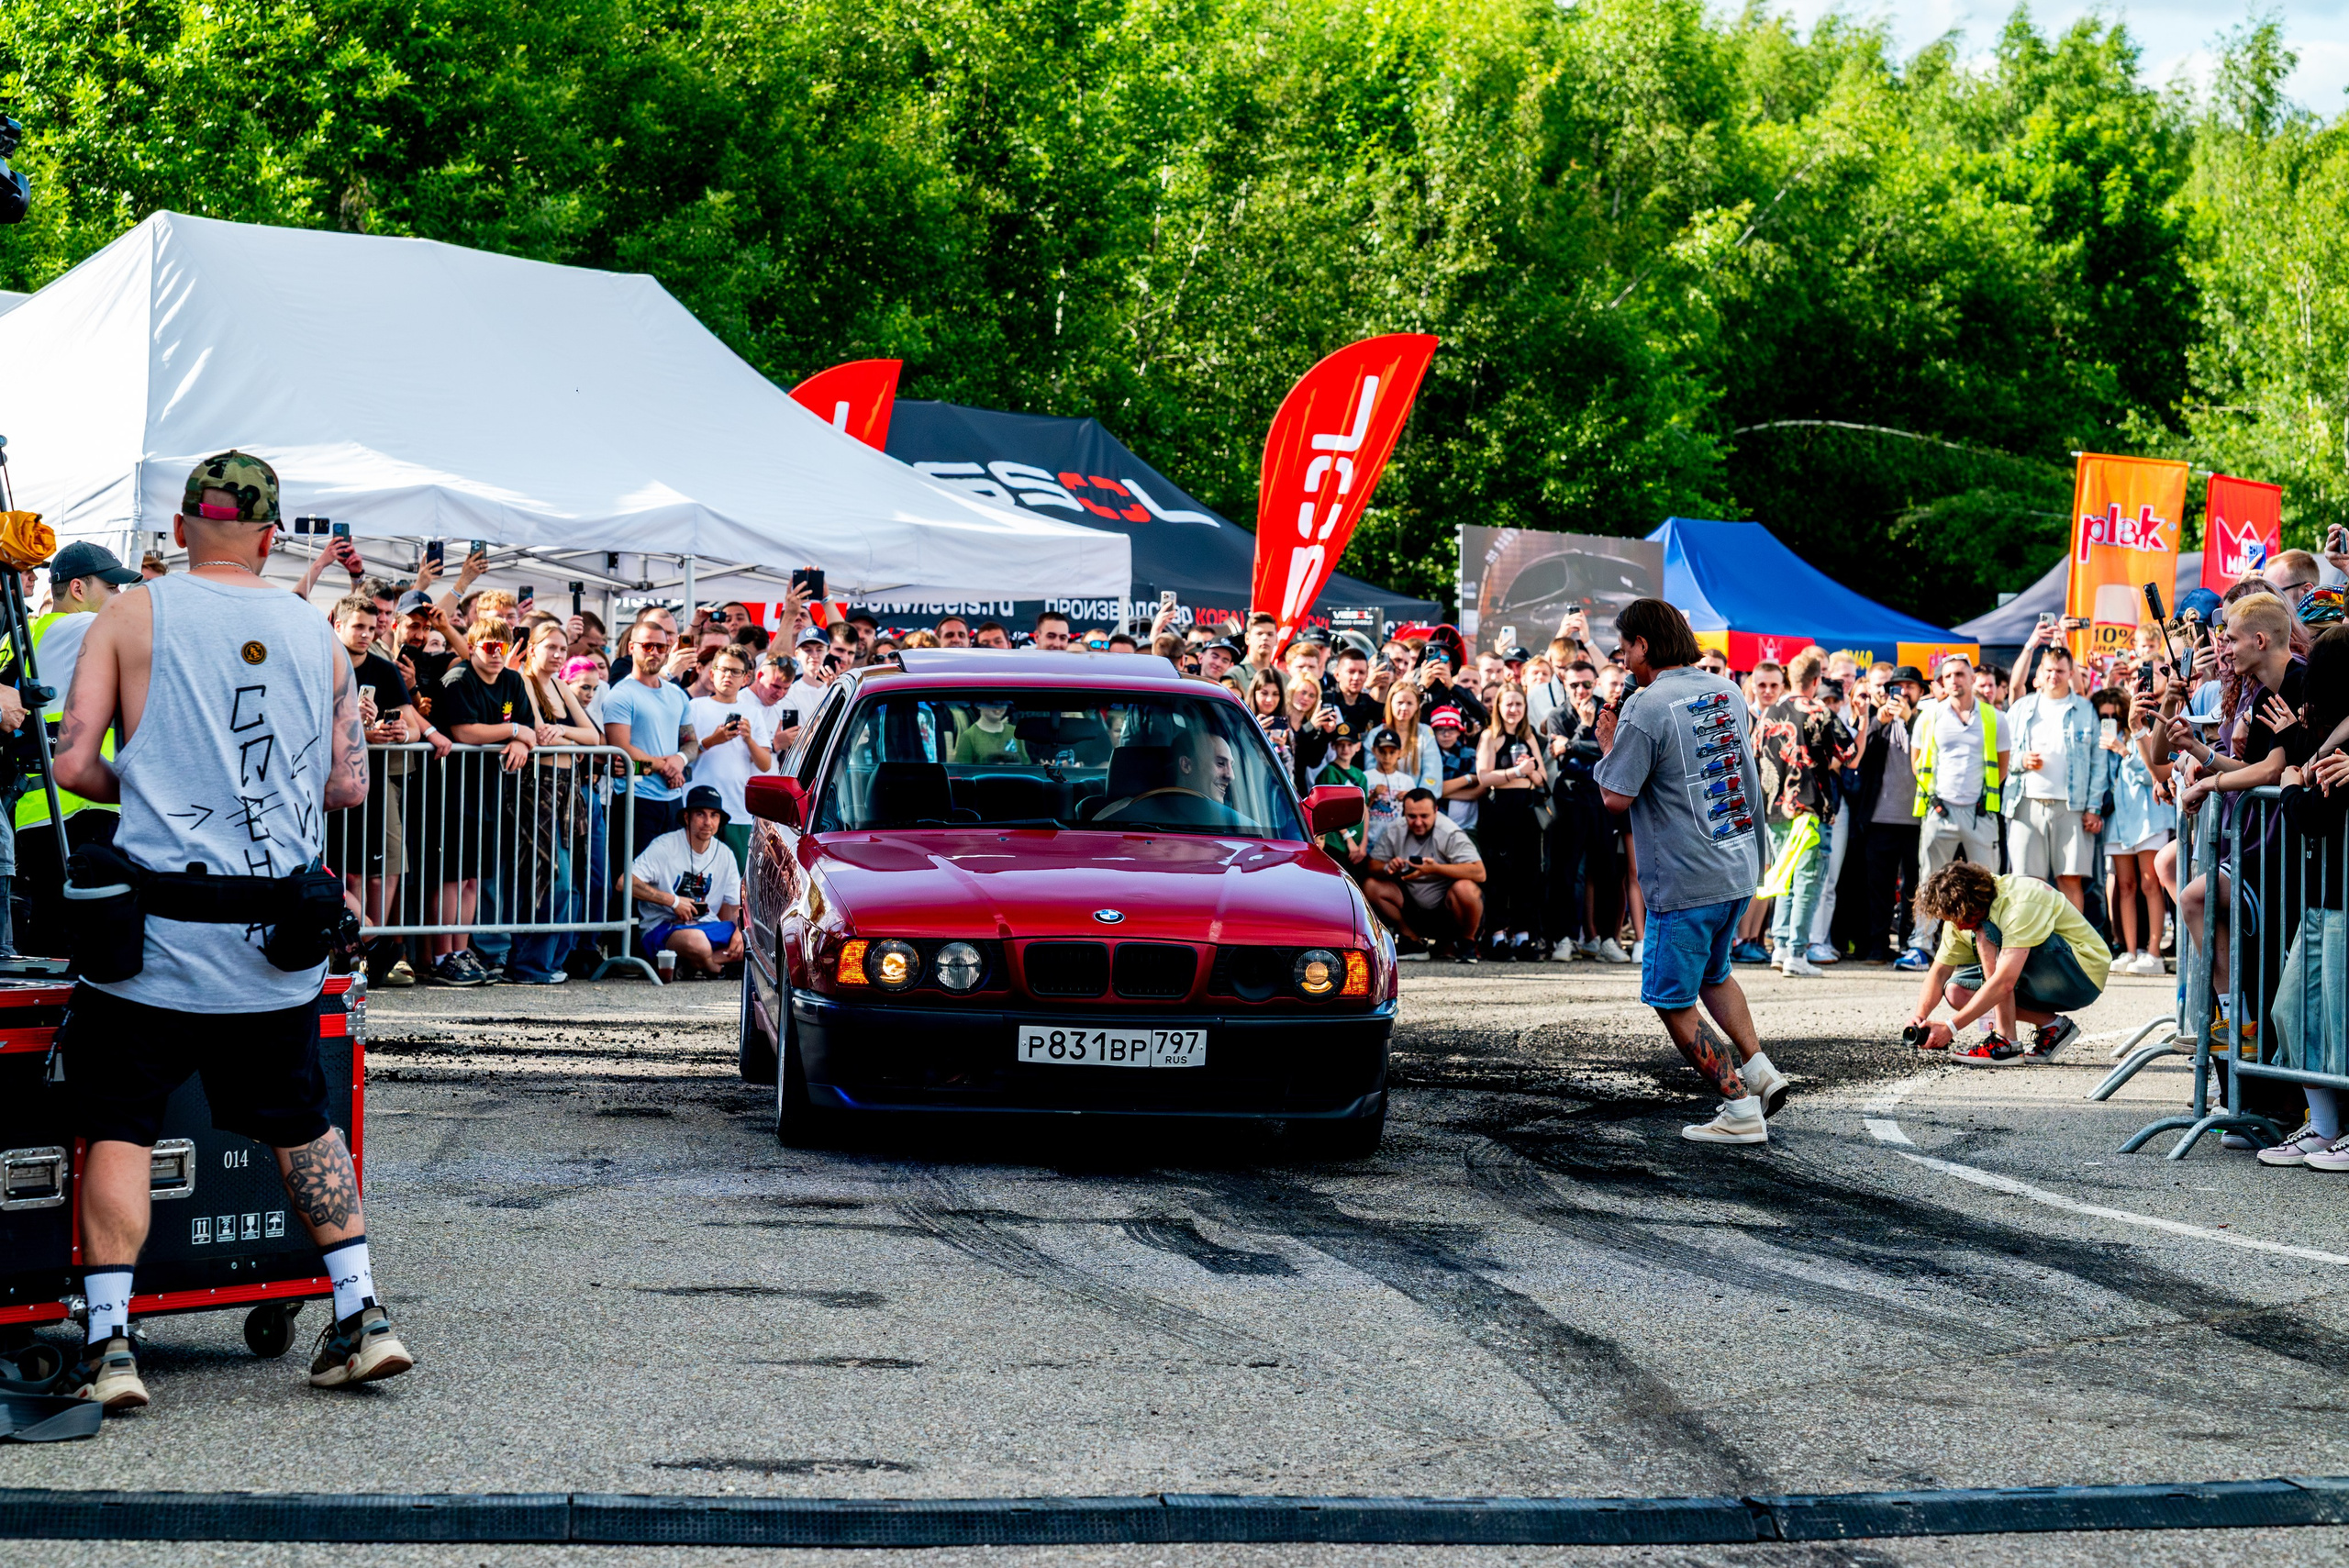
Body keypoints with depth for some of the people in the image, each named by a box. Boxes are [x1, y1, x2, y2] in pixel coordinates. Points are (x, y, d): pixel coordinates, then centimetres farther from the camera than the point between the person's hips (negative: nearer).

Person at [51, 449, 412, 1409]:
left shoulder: (131, 617, -2)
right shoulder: (315, 633, 6)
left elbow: (74, 765, -6)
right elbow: (350, 786, 8)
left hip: (157, 928, -3)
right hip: (278, 938, 3)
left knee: (117, 1130, 4)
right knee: (300, 1123, 17)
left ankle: (109, 1346, -2)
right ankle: (363, 1318, 14)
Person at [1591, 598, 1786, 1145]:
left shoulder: (1646, 709, -17)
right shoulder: (1727, 693, 7)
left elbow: (1616, 798, -18)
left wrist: (1608, 747, 2)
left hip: (1685, 881, -8)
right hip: (1739, 867, 8)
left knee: (1675, 1003, 3)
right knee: (1713, 973, 29)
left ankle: (1741, 1109, 0)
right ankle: (1758, 1067, 18)